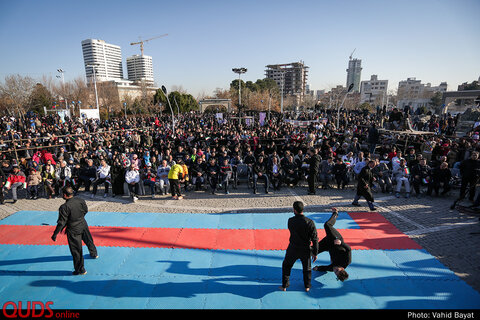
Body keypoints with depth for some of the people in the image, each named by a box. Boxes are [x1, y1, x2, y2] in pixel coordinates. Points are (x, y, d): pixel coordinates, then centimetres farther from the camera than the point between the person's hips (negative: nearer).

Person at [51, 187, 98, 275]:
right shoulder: (81, 200, -8)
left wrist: (55, 234, -9)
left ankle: (80, 270, 20)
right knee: (88, 240, 30)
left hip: (73, 230, -6)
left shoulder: (64, 207, -24)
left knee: (76, 250, 7)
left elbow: (61, 222, -20)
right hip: (83, 225, 6)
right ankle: (94, 254, 54)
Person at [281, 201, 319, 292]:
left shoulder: (290, 221, -15)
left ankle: (284, 286, 28)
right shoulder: (310, 222, -18)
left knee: (286, 265, 22)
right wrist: (315, 253, -2)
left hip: (293, 248, 0)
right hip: (306, 250, 0)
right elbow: (315, 239, -13)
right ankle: (307, 286, 38)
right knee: (307, 268, 25)